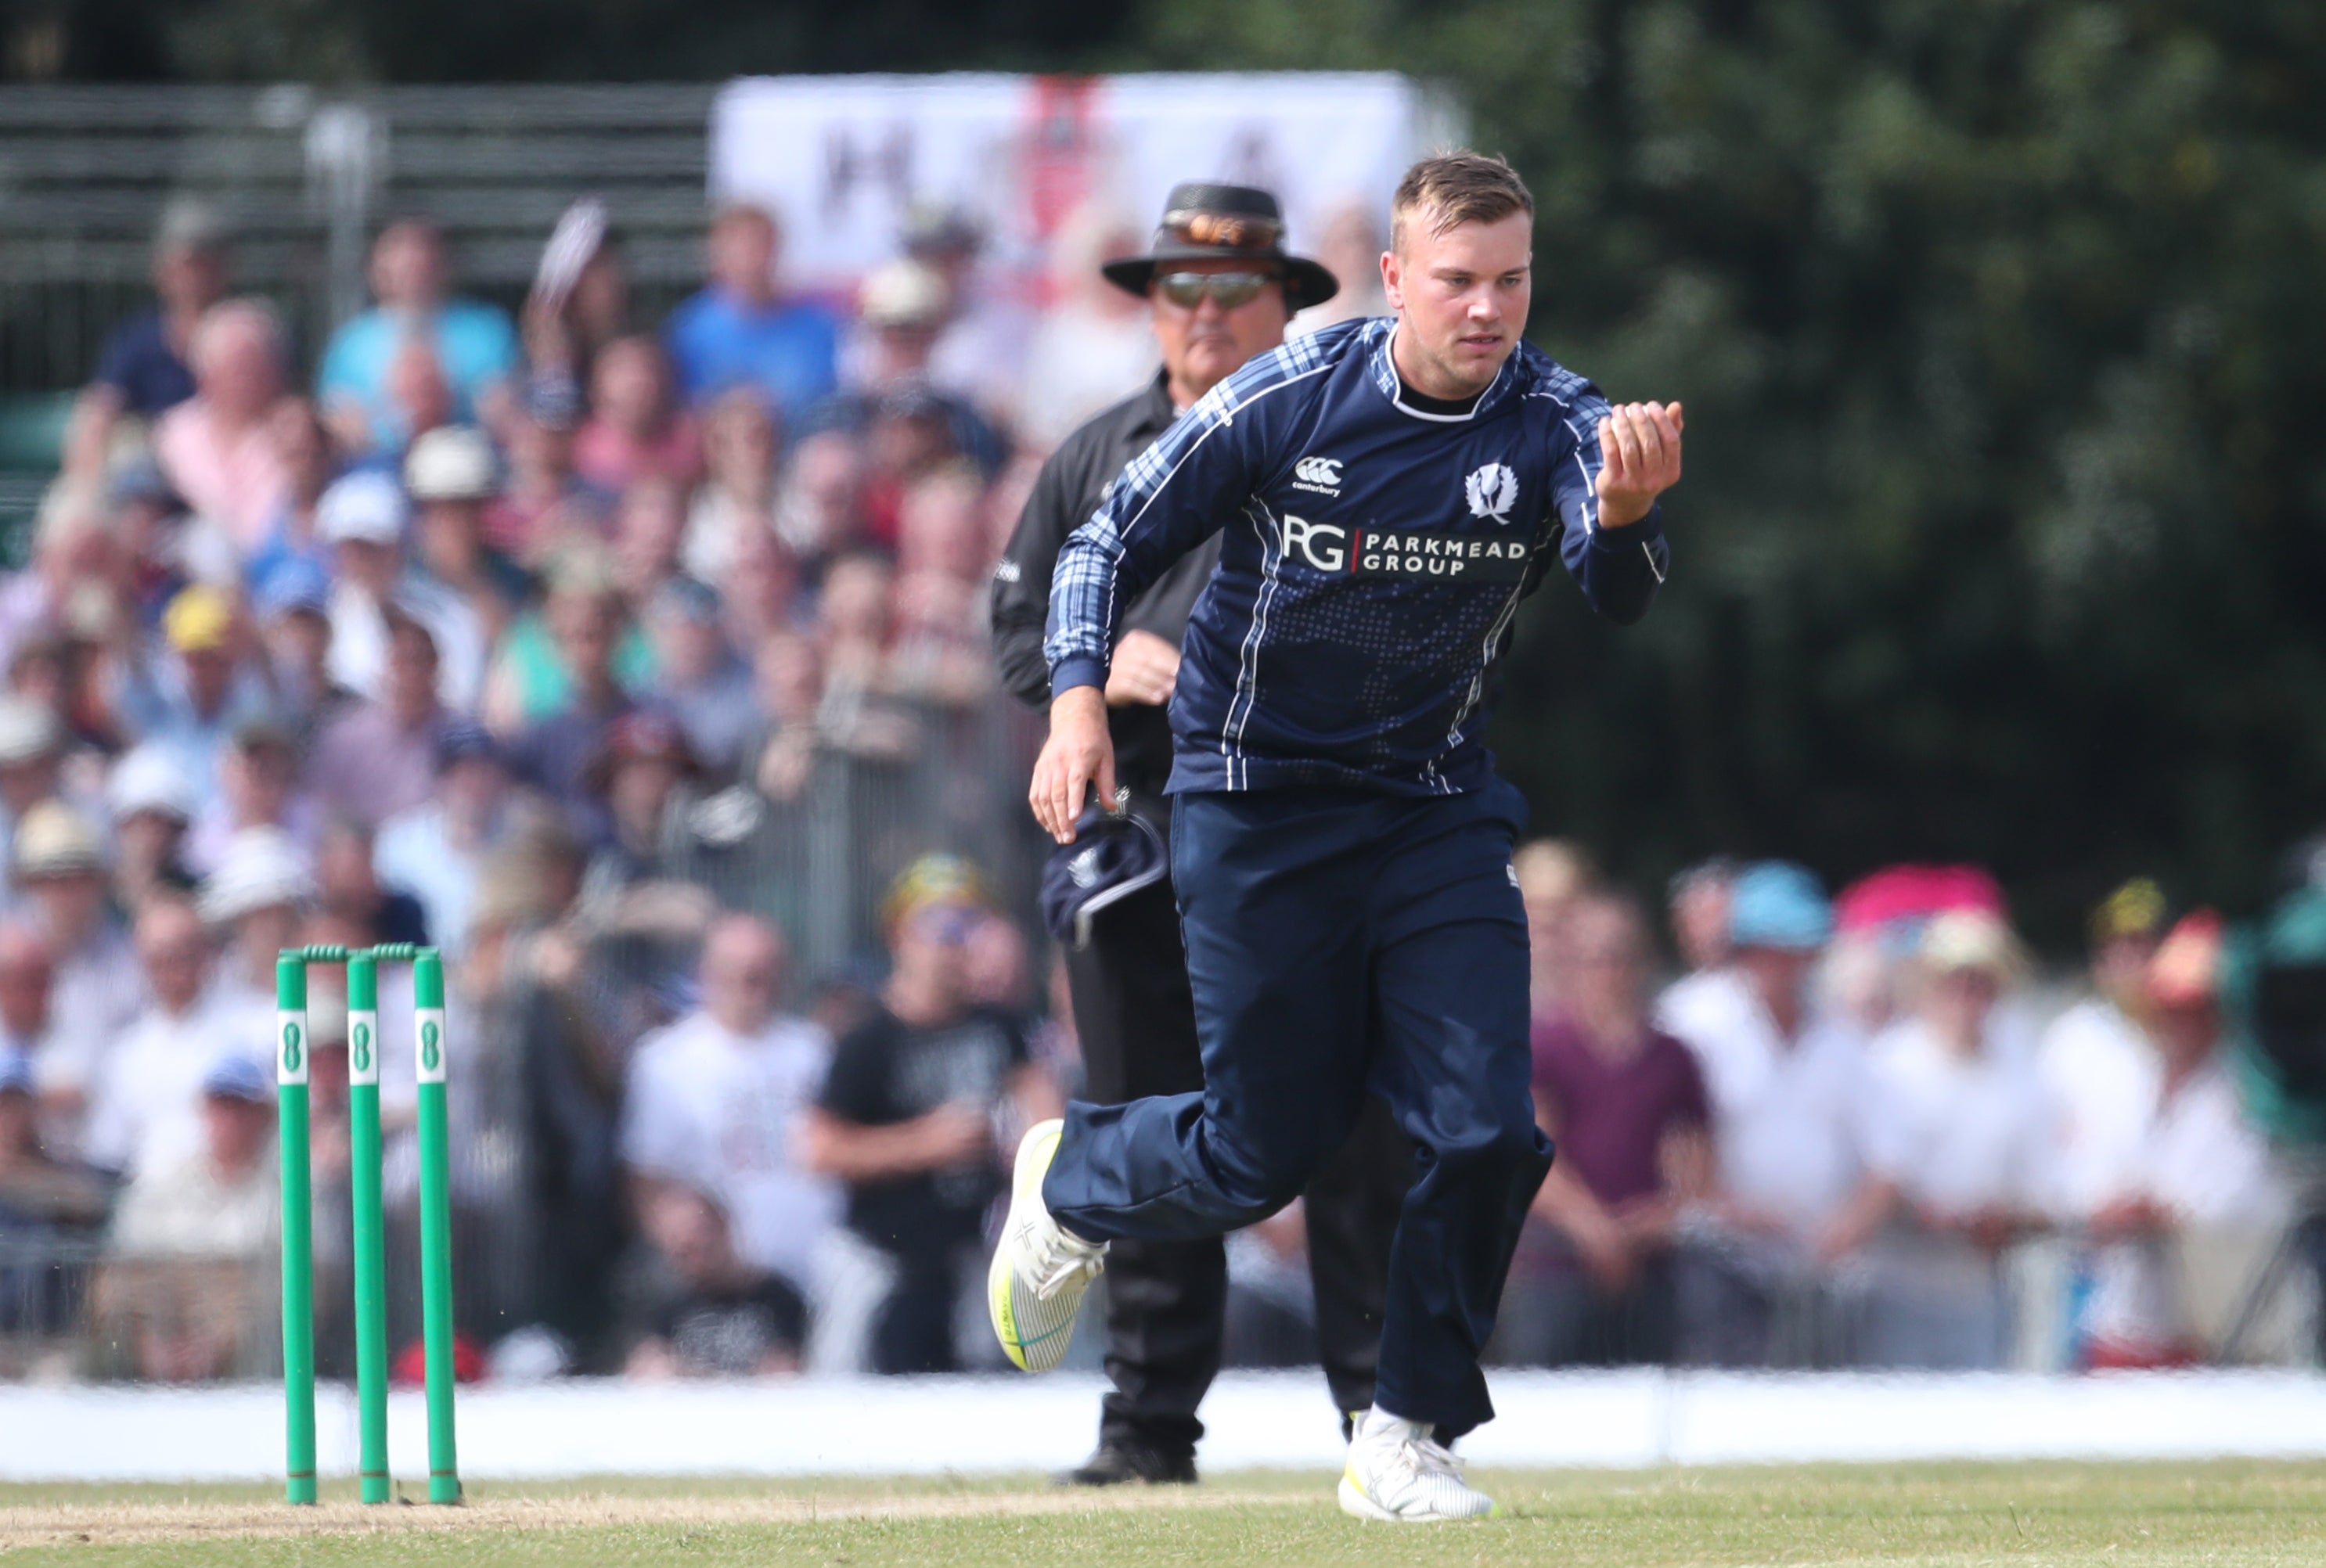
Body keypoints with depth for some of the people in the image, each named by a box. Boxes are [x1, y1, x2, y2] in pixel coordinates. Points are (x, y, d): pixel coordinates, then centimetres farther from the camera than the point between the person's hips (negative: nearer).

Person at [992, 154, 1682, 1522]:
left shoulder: (1554, 424, -13)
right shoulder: (1284, 403, -16)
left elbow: (1620, 591, -32)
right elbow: (1114, 541, -5)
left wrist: (1625, 516, -55)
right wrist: (1079, 697, -20)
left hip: (1440, 814, 2)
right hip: (1256, 807, -2)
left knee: (1489, 1132, -10)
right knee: (1269, 1150, 3)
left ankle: (1407, 1437, 7)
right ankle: (1071, 1181, 35)